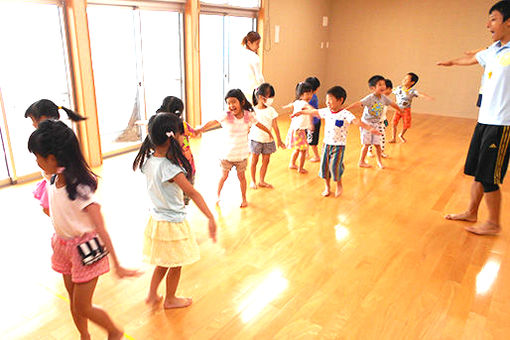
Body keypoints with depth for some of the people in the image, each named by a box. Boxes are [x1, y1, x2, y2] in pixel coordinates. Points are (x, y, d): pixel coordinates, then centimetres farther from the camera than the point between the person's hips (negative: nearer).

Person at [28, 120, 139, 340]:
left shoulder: (80, 189, -28)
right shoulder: (54, 180, -5)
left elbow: (101, 230, -26)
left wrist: (117, 266, -23)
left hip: (85, 249, -7)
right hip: (63, 245, 7)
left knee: (83, 308, 4)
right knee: (73, 300, 21)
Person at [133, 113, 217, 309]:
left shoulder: (148, 160, -6)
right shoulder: (170, 168, -28)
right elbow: (193, 193, -33)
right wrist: (211, 218, -36)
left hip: (156, 218, 7)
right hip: (172, 223, -7)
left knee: (163, 262, 27)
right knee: (175, 265, 16)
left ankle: (152, 295, 38)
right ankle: (170, 300, 35)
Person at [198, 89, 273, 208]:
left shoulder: (248, 115, -7)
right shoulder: (226, 116, -15)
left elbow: (259, 125, 9)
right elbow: (213, 123, -24)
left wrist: (269, 132, 23)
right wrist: (200, 129, -38)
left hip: (242, 154, 2)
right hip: (226, 154, -1)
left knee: (241, 176, 14)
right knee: (224, 176, 13)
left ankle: (244, 198, 32)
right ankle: (218, 195, 36)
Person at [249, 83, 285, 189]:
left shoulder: (271, 110, -2)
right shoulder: (253, 110, -10)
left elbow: (275, 127, 3)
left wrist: (279, 140, 6)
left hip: (268, 140, 3)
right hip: (256, 139, -3)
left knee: (266, 161, 9)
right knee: (254, 161, 8)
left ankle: (262, 181, 24)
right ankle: (253, 181, 24)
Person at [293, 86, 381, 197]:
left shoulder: (345, 114, -17)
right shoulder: (326, 111, 2)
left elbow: (357, 121, -30)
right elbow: (314, 112, 17)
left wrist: (370, 127, -45)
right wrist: (301, 112, 28)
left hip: (339, 146, -6)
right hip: (327, 144, 6)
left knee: (335, 166, -11)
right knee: (324, 166, 7)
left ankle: (339, 185, 18)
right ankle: (327, 187, 27)